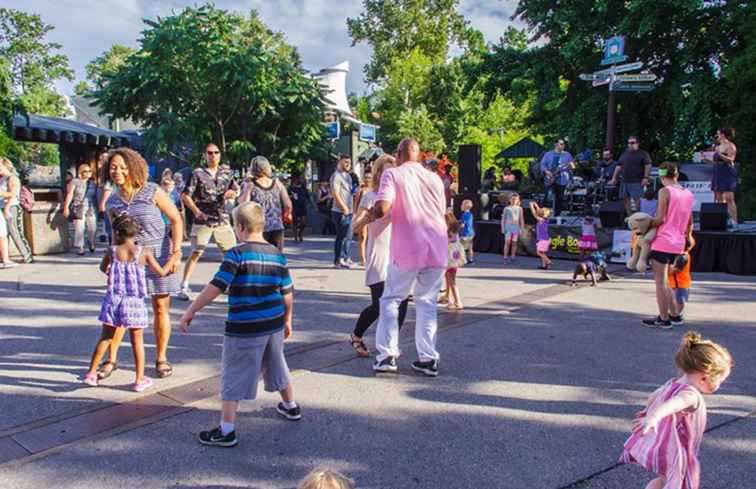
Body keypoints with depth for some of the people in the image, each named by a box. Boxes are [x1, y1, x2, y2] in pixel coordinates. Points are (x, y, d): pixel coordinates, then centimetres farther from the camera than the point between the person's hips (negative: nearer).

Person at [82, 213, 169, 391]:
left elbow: (103, 269, 17)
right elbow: (161, 273, 3)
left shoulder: (112, 252, -2)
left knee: (105, 337, 16)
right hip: (135, 303, -1)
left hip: (113, 301, 2)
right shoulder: (144, 253, -6)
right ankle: (140, 380, 14)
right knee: (137, 341, 9)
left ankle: (91, 373, 23)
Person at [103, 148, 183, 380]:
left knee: (161, 308, 3)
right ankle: (111, 359, 16)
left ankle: (161, 358, 19)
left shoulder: (152, 192, -8)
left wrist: (176, 253, -13)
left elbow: (176, 219, -6)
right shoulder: (112, 202, 4)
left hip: (159, 255, -3)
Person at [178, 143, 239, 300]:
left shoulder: (226, 172, 10)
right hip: (203, 220, -4)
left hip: (222, 219, 5)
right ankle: (184, 286, -1)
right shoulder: (198, 174, -3)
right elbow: (185, 195, -4)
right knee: (196, 253, -7)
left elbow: (236, 190, 19)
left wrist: (232, 193, -4)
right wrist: (196, 211, -14)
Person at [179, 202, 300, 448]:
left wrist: (191, 311, -10)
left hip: (244, 328, -6)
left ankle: (227, 430, 8)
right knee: (276, 365, 25)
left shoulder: (236, 254, -14)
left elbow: (215, 288, -19)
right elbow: (287, 294, 7)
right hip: (274, 324, 6)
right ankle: (291, 407, 43)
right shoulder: (277, 255, 3)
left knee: (233, 377, 5)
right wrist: (287, 320, 20)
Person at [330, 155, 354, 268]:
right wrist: (344, 207, -20)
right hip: (340, 211, -9)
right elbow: (335, 194, -18)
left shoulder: (347, 176, 19)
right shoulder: (336, 176, -10)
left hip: (348, 211, 9)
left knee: (348, 236, 13)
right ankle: (339, 260, 0)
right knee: (342, 236, -6)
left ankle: (345, 258, 22)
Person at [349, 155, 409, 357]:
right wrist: (368, 216, -33)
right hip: (378, 258, -5)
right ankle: (356, 336, 21)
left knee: (402, 302, -3)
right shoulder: (371, 195, -4)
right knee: (379, 306, -6)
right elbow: (355, 227, -13)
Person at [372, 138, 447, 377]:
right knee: (427, 302, 13)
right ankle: (428, 358, 11)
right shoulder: (434, 178, 13)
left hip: (408, 249, -3)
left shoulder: (392, 173, 0)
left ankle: (387, 355, 5)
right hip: (437, 248, 4)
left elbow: (382, 207, -14)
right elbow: (443, 214, 16)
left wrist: (372, 214, 7)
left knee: (390, 299, 11)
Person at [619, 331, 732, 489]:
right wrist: (653, 418, -69)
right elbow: (670, 404, -49)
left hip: (657, 445, 8)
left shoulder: (672, 384, 0)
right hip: (675, 454, -8)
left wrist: (648, 410, 42)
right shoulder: (691, 395, -28)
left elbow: (654, 396, 20)